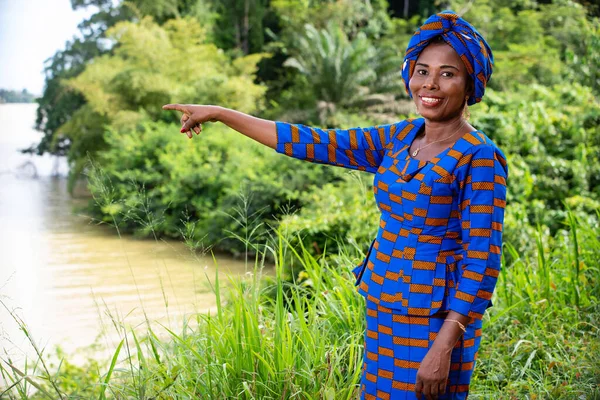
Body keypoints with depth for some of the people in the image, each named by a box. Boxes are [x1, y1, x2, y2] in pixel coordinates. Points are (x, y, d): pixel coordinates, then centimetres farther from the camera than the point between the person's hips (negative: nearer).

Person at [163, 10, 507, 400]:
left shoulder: (480, 159, -13)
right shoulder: (400, 139, 6)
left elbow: (483, 261, -15)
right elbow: (312, 142, 6)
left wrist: (444, 347, -21)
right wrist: (220, 113, 6)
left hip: (436, 321, -6)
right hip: (385, 309, 7)